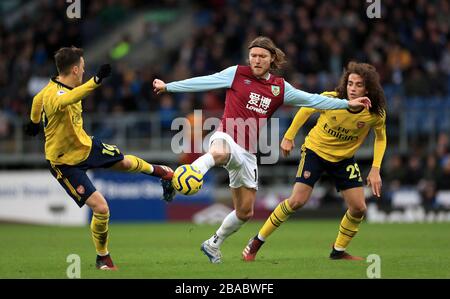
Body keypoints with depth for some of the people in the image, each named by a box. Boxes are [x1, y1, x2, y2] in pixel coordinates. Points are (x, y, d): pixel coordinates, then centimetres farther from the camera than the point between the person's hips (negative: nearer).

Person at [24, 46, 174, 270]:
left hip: (85, 145, 8)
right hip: (65, 163, -8)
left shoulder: (55, 86, -9)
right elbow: (64, 101, -64)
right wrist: (95, 81, -73)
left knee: (124, 163, 26)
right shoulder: (54, 95, -37)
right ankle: (102, 258, 13)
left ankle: (154, 170, 62)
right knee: (101, 208, -12)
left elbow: (38, 99, 13)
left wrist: (35, 122, 33)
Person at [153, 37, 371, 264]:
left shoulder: (280, 88, 11)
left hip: (247, 153, 5)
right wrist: (168, 86, 5)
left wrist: (347, 103, 12)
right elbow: (202, 82, 4)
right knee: (220, 153, -46)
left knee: (245, 212, 12)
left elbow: (312, 100, 14)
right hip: (226, 138, -5)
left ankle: (213, 244, 32)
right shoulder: (237, 74, 1)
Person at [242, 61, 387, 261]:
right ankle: (256, 242, 0)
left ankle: (338, 251, 18)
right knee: (297, 201, -14)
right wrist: (289, 137, -3)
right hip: (315, 151, -3)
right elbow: (306, 109, -5)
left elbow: (381, 137, 1)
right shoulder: (330, 99, -26)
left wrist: (375, 169, -9)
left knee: (358, 208, -6)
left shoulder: (375, 113, -20)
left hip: (344, 159, 3)